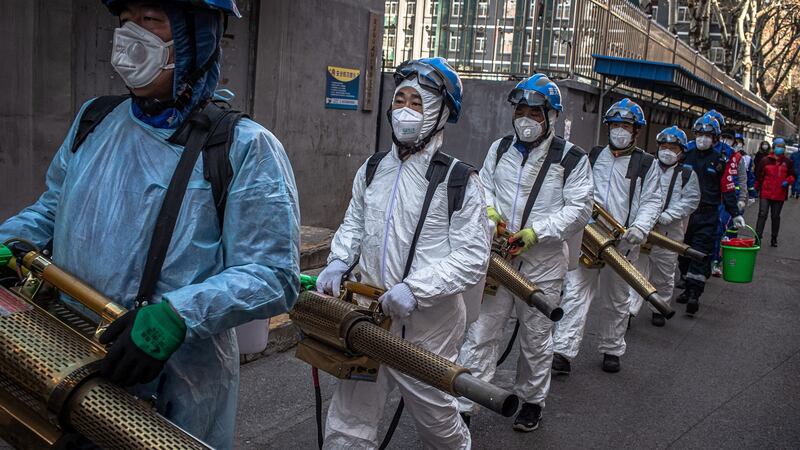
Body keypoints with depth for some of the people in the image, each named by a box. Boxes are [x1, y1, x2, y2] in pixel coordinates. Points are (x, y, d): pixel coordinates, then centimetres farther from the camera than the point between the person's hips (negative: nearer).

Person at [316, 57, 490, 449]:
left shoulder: (458, 180, -9)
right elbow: (353, 225, 19)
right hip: (370, 315, 4)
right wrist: (338, 262, 0)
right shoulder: (372, 169, 7)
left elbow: (473, 257, -13)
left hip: (428, 324, -4)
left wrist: (416, 288, -23)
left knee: (436, 418, 17)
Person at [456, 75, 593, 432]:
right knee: (481, 332, 2)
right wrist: (491, 213, -8)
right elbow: (484, 187, 14)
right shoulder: (500, 148, 6)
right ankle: (463, 406, 9)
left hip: (543, 262, -2)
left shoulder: (571, 158, -6)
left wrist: (536, 233, -18)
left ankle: (532, 401, 34)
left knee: (536, 339, 13)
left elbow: (579, 209, -9)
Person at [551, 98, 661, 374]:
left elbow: (651, 201, -1)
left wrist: (640, 227, -18)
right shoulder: (593, 157, 12)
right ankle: (562, 352, -9)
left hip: (622, 244, -1)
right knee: (575, 293, -7)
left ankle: (612, 350, 28)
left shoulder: (646, 164, 4)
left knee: (616, 301, 13)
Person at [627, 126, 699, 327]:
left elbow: (690, 201, -5)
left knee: (664, 275, 12)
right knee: (637, 269, -4)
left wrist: (664, 217, -16)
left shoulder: (687, 174, 5)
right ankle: (629, 309, -4)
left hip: (669, 232, 0)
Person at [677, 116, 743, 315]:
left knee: (701, 253, -8)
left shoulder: (719, 161, 2)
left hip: (707, 216, -3)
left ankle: (694, 294, -9)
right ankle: (688, 287, 20)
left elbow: (728, 189, 4)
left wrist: (735, 214, 1)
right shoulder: (685, 155, 6)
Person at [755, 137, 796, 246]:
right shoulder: (765, 161, 1)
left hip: (780, 195, 2)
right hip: (765, 193, -2)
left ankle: (774, 239, 22)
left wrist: (787, 181, -9)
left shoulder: (788, 162, 6)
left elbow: (793, 176, 11)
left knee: (775, 217, 11)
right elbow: (758, 175, 7)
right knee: (762, 215, -8)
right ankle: (758, 237, -7)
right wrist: (757, 187, 7)